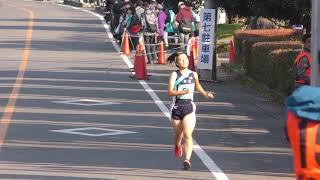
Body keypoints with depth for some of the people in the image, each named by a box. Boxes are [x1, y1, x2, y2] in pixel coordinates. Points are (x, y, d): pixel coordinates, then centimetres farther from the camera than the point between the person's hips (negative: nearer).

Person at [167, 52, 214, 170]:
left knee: (188, 135, -16)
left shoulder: (193, 74, 5)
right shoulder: (174, 75, -6)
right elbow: (170, 92, -16)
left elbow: (198, 86, 26)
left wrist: (206, 94, 13)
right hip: (176, 108, 0)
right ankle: (177, 146, 53)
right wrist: (184, 91, -27)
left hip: (189, 108, 0)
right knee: (178, 134, 18)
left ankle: (187, 160, -24)